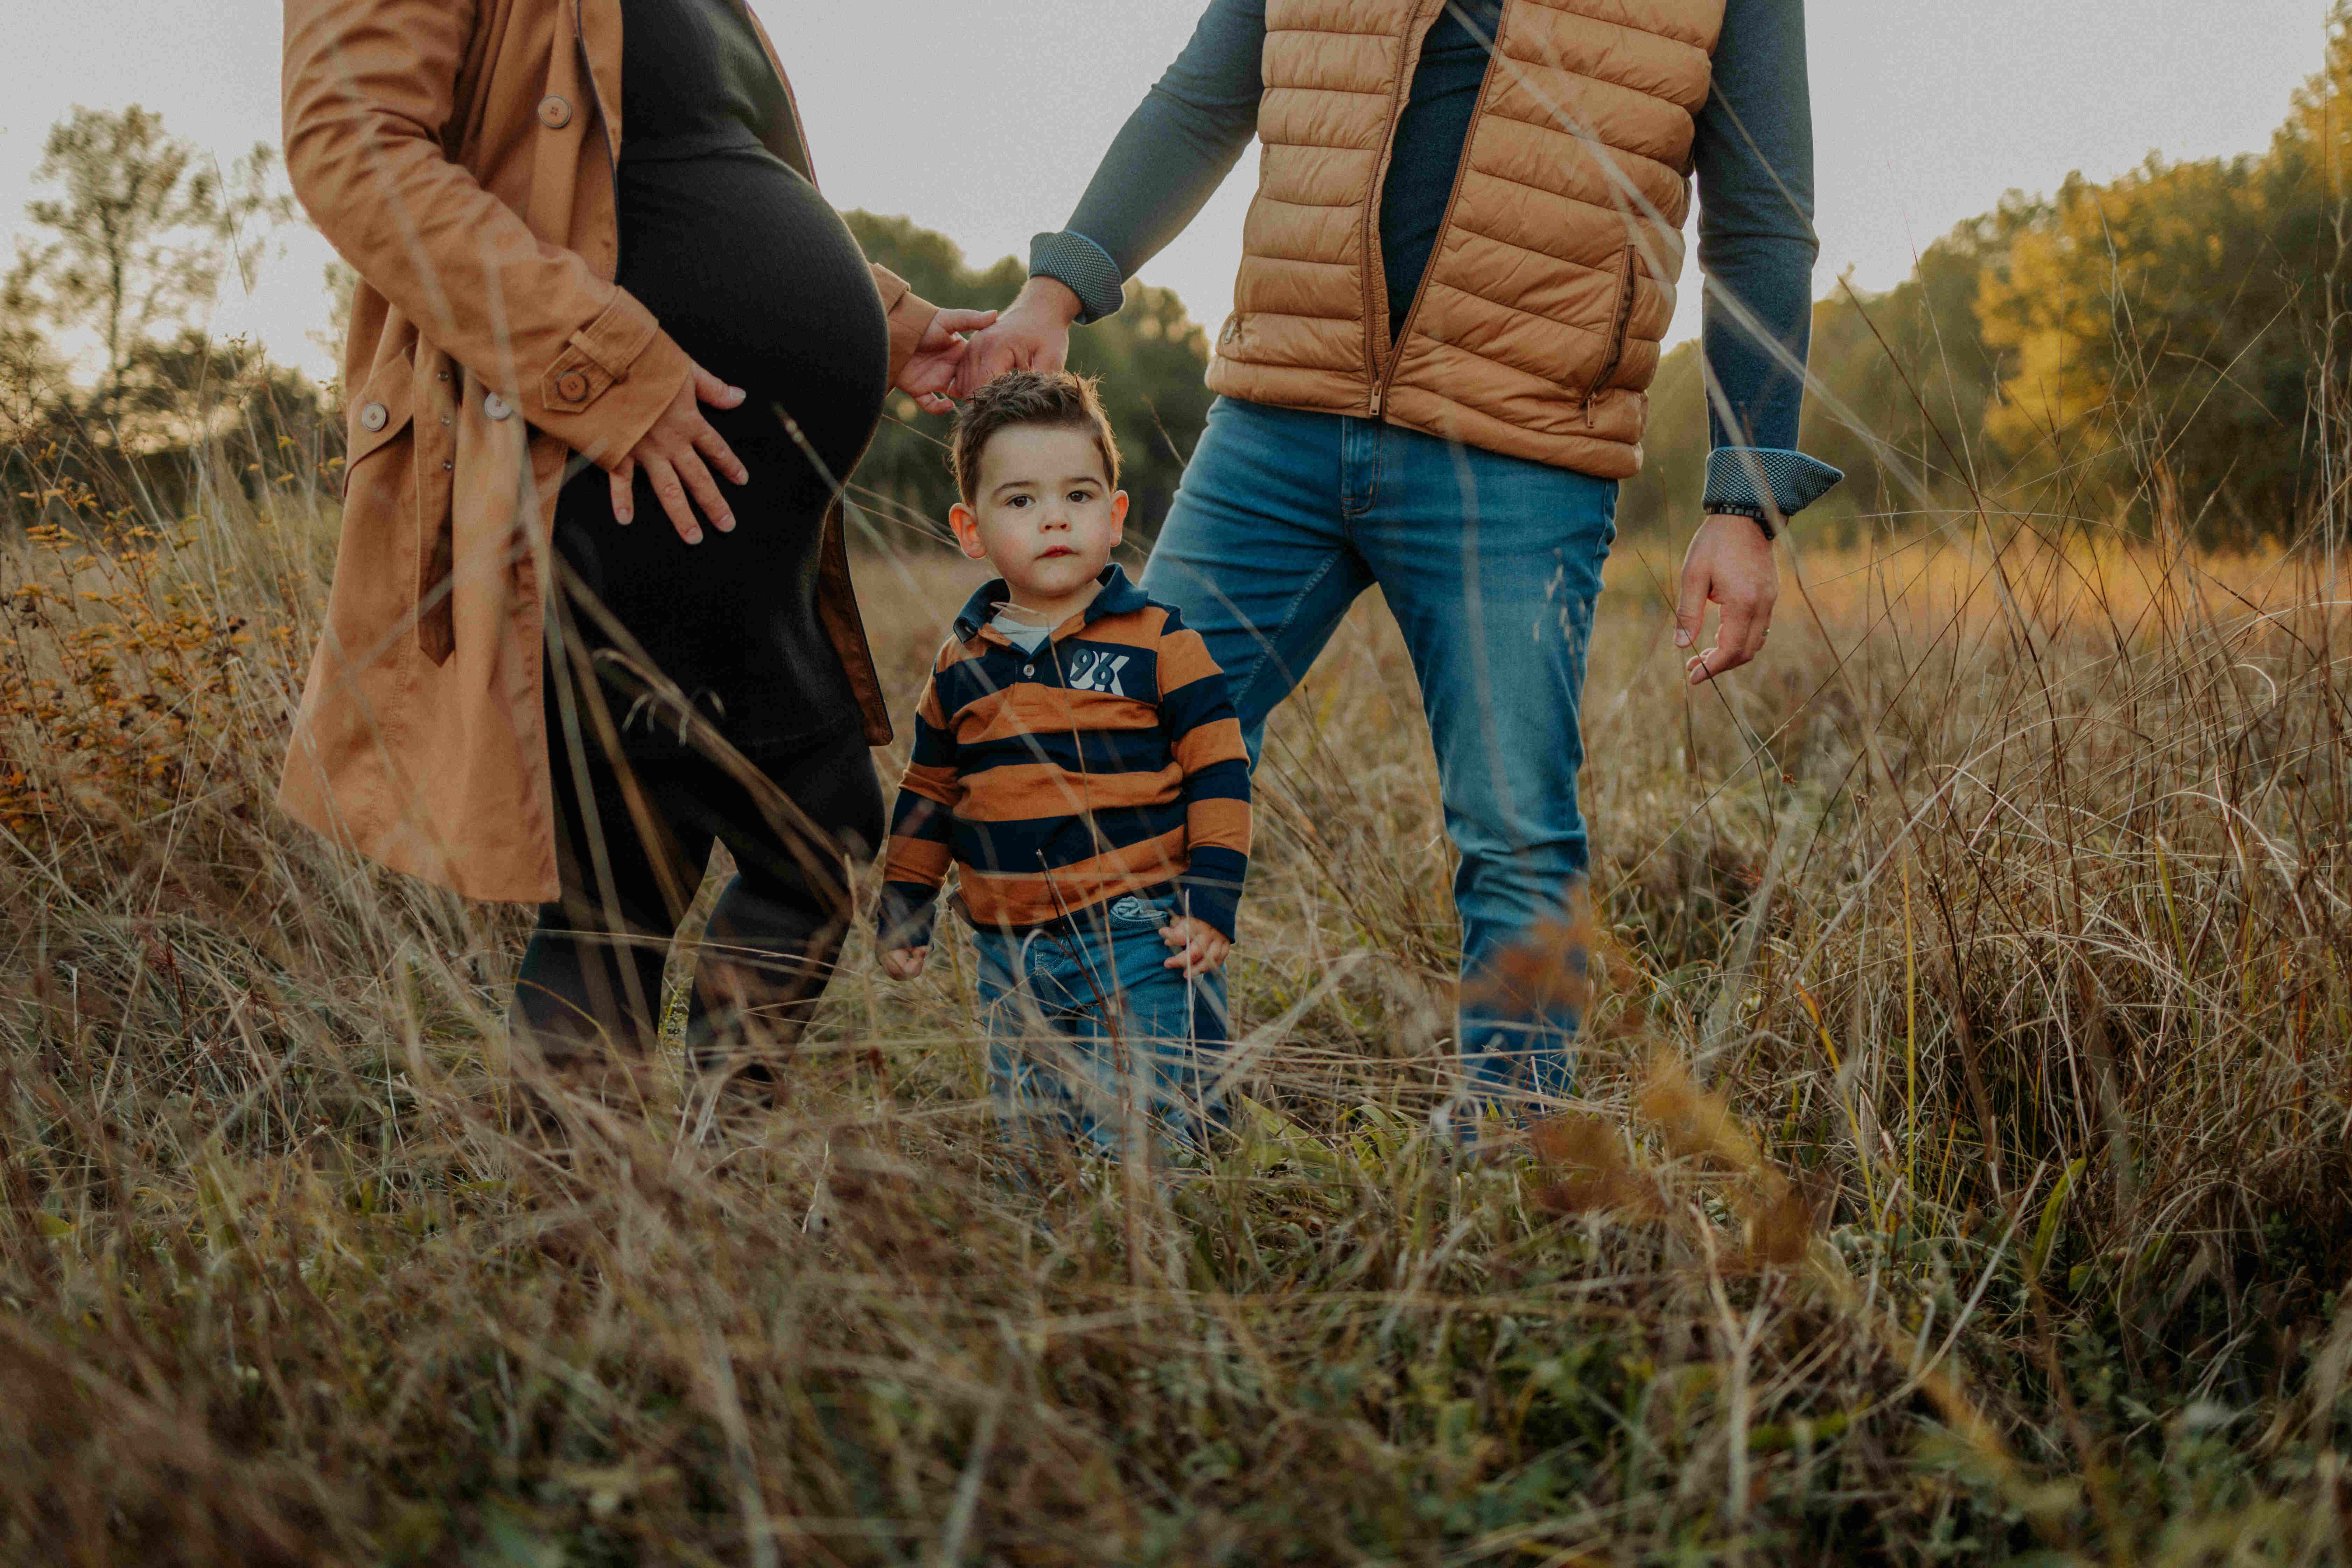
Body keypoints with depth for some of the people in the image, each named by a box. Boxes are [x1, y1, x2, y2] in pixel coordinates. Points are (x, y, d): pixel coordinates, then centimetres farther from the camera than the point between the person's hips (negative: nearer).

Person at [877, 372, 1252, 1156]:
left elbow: (1218, 774, -3)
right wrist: (903, 912, 19)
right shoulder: (961, 665, 8)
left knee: (1140, 1139, -8)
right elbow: (928, 794, 19)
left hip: (1141, 942, -4)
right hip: (1011, 956, 4)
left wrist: (1210, 904, -9)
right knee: (1029, 1141, 11)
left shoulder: (1159, 643, -3)